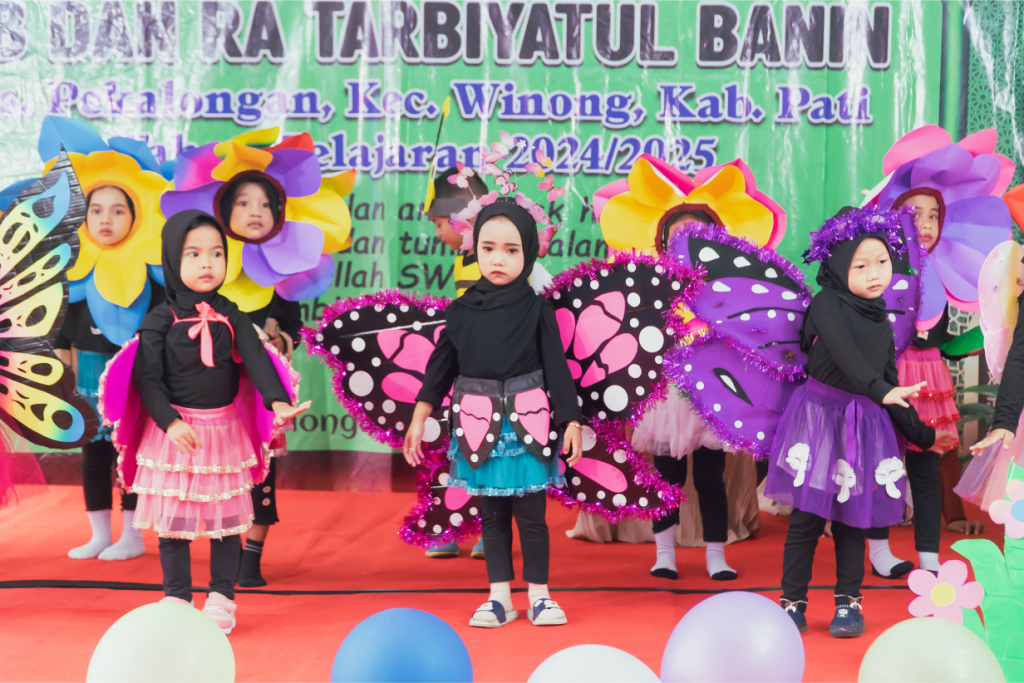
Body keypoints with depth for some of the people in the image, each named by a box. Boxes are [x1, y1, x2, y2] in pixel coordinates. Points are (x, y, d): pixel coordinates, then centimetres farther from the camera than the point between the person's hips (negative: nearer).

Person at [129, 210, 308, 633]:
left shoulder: (231, 317, 3)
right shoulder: (160, 320, -6)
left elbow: (257, 360, -8)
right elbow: (148, 377, -8)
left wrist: (278, 401, -25)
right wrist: (170, 422, -20)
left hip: (224, 427, 2)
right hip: (176, 430, -2)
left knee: (226, 518, 7)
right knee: (174, 519, 5)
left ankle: (221, 599, 19)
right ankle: (177, 599, 18)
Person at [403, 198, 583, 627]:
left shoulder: (537, 310, -3)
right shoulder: (461, 312, 2)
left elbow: (556, 367, -1)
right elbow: (440, 368, 8)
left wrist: (572, 421, -4)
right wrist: (418, 421, 9)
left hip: (527, 426, -2)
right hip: (480, 428, 2)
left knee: (531, 513, 4)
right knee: (492, 514, 9)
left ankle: (539, 595, 16)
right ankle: (500, 596, 18)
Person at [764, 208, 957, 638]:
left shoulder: (882, 324, 14)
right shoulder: (827, 304, -5)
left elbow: (891, 386, 21)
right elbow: (845, 355, -22)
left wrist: (922, 435, 22)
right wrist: (880, 390, -36)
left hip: (865, 423, 5)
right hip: (819, 415, -5)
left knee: (854, 515, 6)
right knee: (808, 513, -4)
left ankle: (848, 602, 17)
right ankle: (792, 602, 7)